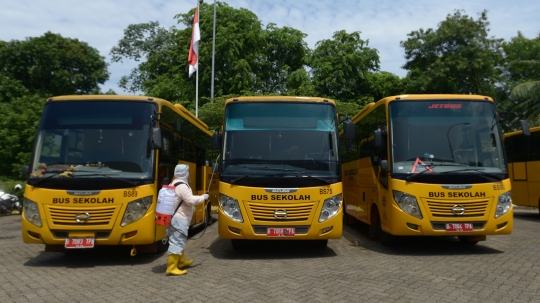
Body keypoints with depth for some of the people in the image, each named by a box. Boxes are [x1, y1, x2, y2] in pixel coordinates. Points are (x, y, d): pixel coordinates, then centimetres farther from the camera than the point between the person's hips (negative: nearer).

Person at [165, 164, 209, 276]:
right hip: (179, 219, -11)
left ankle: (181, 261, 35)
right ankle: (171, 268, -9)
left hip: (176, 217, 11)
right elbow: (191, 200, -23)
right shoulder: (182, 186, -18)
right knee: (177, 243, -10)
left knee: (179, 241, 22)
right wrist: (203, 197, -9)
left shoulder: (174, 184, 15)